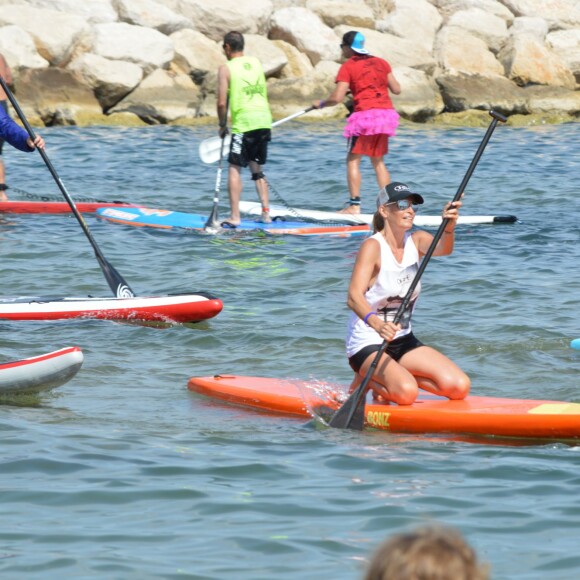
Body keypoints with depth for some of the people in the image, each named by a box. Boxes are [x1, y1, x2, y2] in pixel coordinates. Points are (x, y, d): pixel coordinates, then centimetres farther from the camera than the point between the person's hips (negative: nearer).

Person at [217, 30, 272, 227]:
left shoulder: (226, 68, -3)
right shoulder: (256, 62, 14)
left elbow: (222, 103, -8)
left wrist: (222, 125, 6)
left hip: (243, 122, -6)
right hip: (264, 120, 6)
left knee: (235, 168, -1)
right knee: (257, 168, 17)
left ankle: (235, 216, -8)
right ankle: (266, 212, 12)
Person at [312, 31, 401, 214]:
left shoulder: (348, 67, -3)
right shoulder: (381, 63, 13)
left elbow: (337, 98, -10)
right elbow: (397, 89, 13)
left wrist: (321, 103, 9)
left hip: (365, 114, -6)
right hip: (386, 113, 6)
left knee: (353, 160, 0)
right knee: (378, 161, 16)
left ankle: (354, 205, -9)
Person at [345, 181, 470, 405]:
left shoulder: (417, 241, 3)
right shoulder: (373, 246, -15)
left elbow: (443, 249, -21)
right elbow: (354, 297, -28)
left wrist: (449, 227, -44)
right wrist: (377, 324, -47)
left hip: (404, 341, 7)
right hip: (367, 345, -7)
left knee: (459, 386, -10)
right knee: (406, 392, -32)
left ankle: (397, 375, 9)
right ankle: (365, 380, -1)